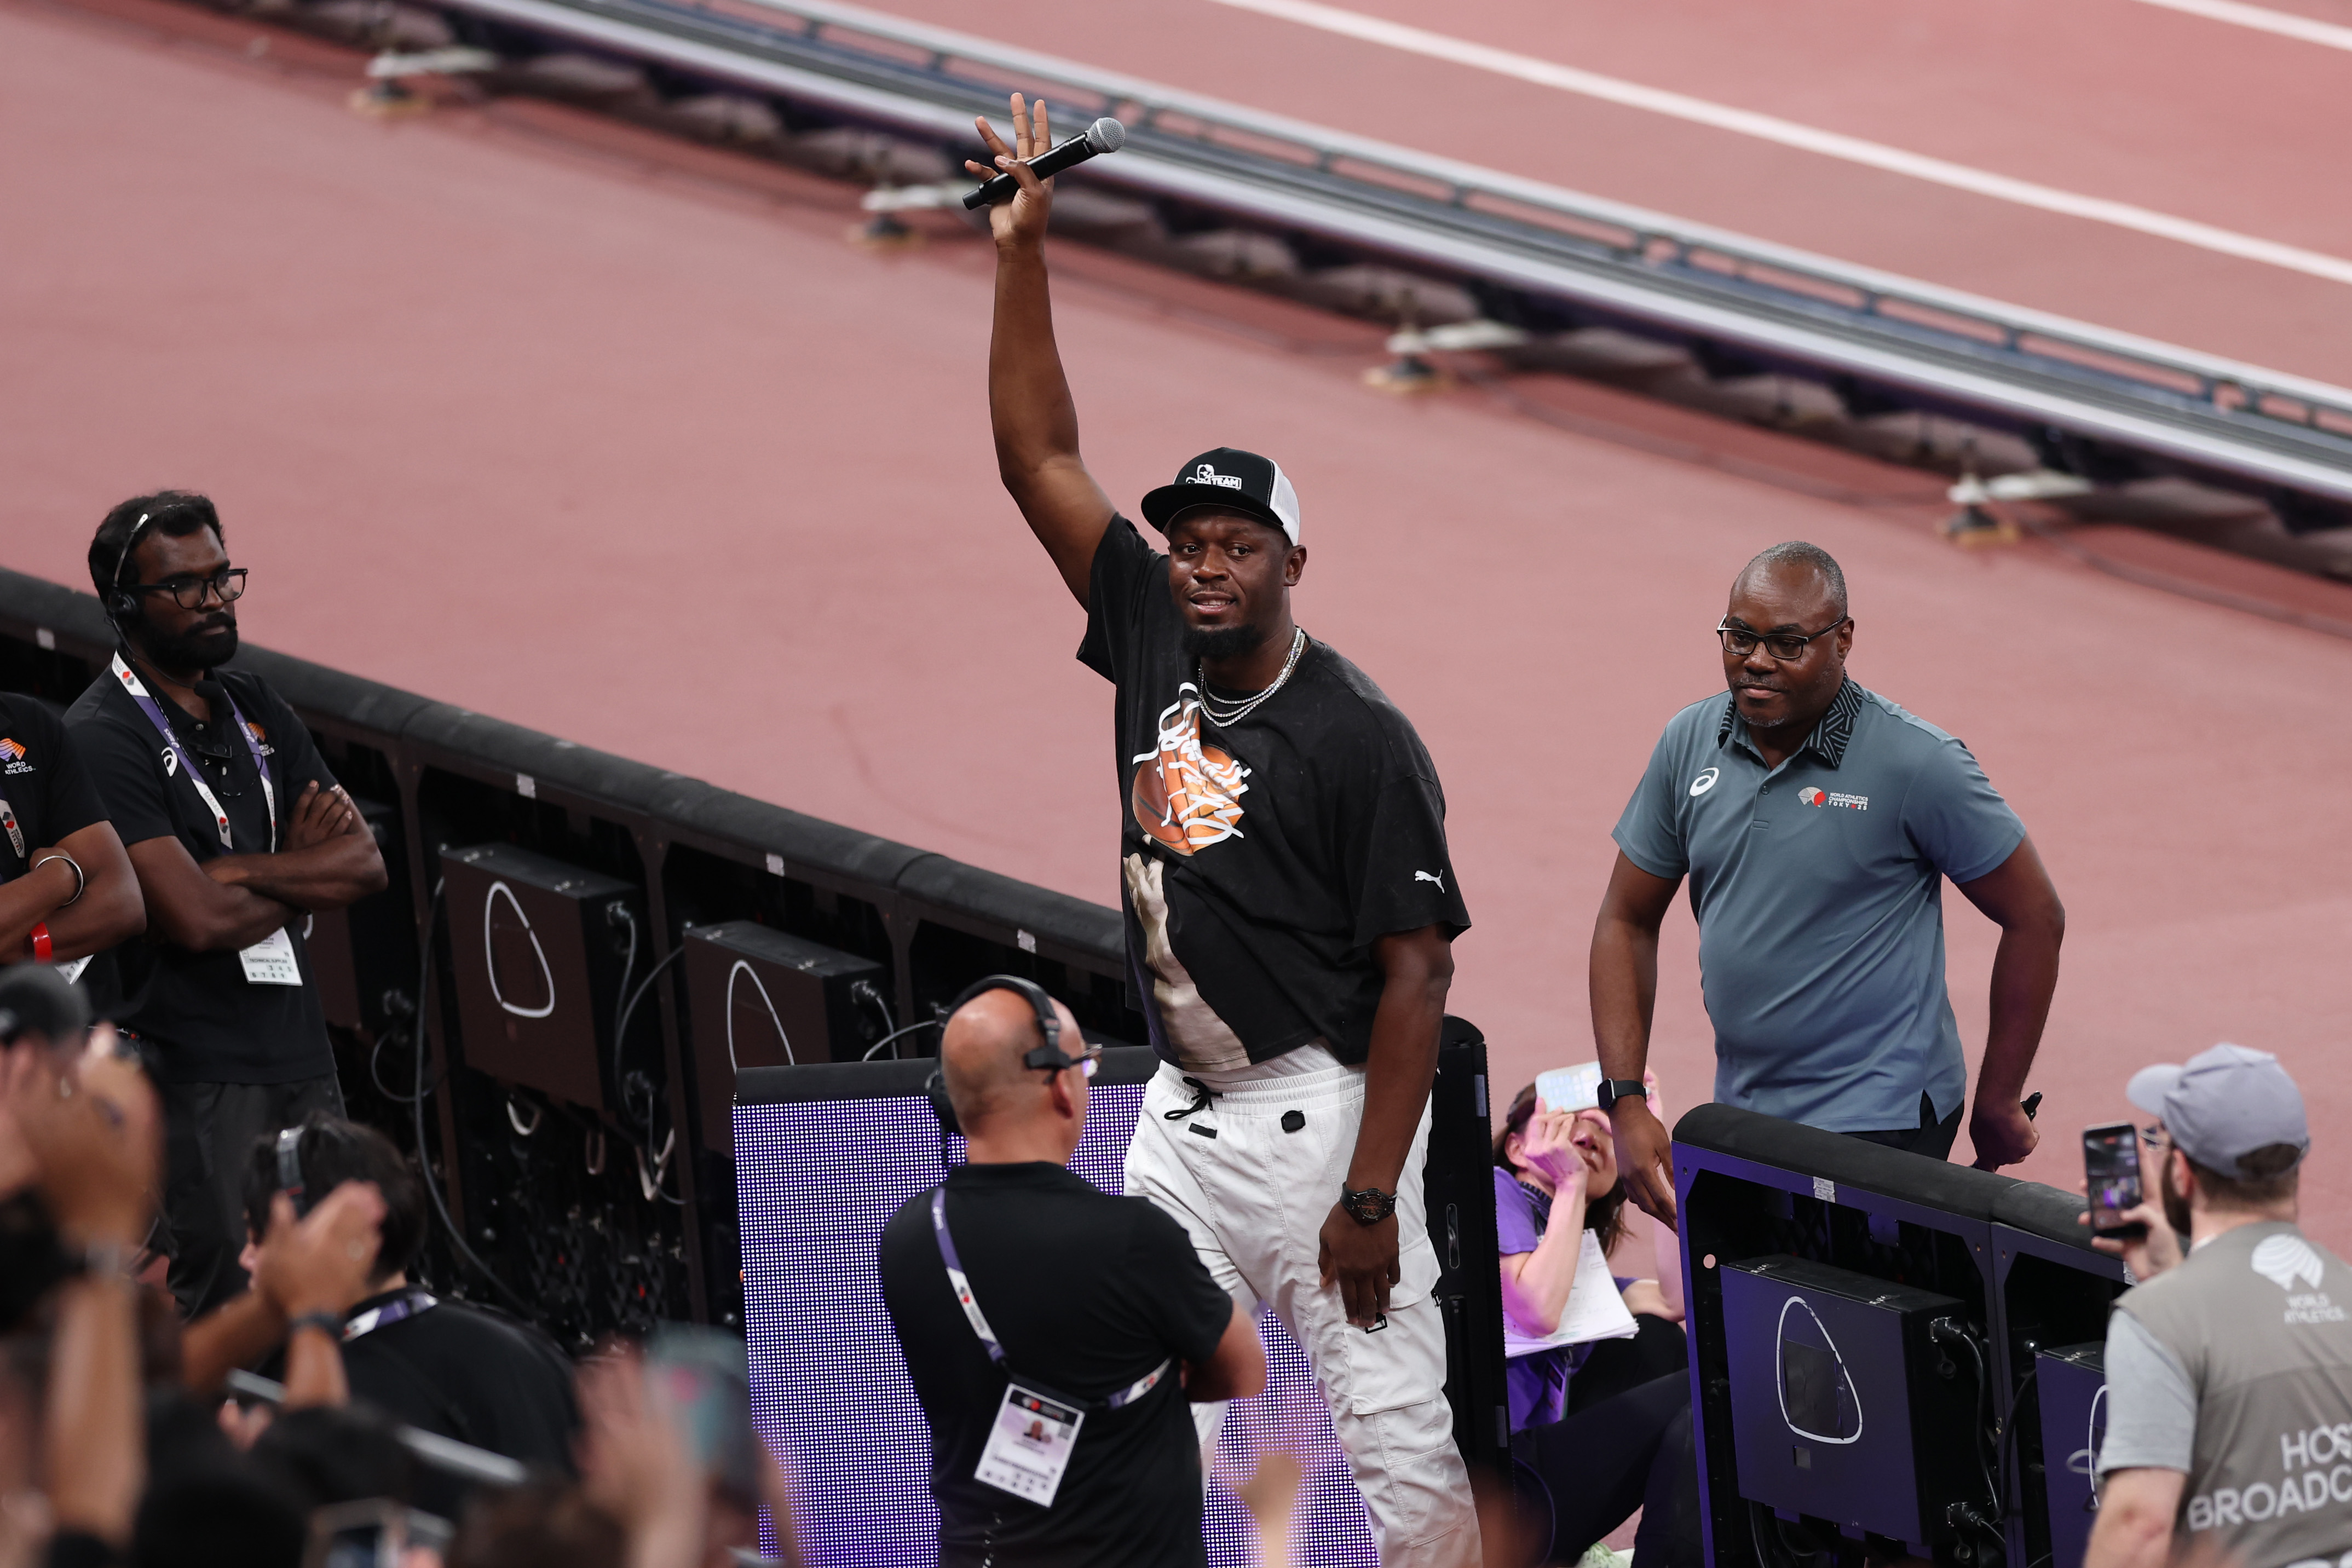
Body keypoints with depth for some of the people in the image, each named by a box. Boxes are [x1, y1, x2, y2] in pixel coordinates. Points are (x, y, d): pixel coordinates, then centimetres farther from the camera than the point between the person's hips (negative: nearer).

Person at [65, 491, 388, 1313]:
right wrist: (305, 873, -1)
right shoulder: (102, 736, -11)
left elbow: (366, 862, 5)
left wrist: (240, 870, -10)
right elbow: (196, 918, -20)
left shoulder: (257, 709, 14)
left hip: (304, 1058, 7)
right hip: (197, 1071, -7)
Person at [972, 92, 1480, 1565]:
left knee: (1396, 1438, -6)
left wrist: (1371, 1192, -19)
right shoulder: (1153, 642, 5)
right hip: (1183, 1113, 7)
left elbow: (1416, 970, -15)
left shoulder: (1359, 737, -13)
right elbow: (1041, 457, 7)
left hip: (1319, 1106, -7)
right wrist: (1023, 249, -1)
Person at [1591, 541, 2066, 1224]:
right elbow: (1627, 923, 11)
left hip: (1877, 1123, -5)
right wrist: (1626, 1107, 1)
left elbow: (2035, 917, -4)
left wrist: (1999, 1106, 1)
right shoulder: (1690, 744, 3)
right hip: (1740, 1113, 6)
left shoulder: (1915, 764, -11)